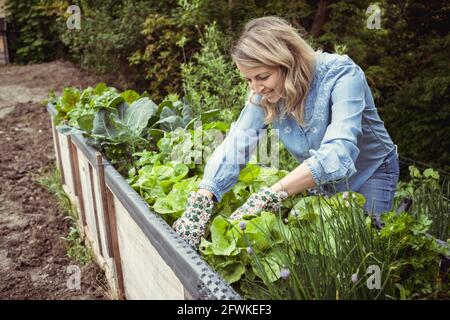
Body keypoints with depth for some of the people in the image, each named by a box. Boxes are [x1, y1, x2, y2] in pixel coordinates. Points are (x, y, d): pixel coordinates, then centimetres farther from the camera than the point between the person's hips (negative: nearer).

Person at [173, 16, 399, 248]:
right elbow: (234, 146, -23)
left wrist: (270, 195, -52)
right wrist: (200, 201, -38)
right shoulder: (263, 94, -16)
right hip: (320, 179, 4)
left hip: (371, 174, -4)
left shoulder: (341, 74, -31)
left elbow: (337, 153, -44)